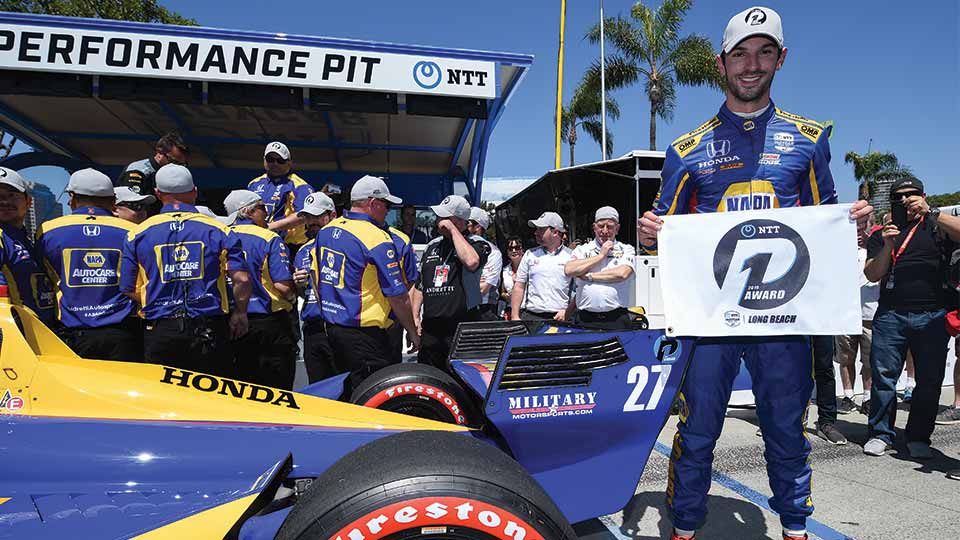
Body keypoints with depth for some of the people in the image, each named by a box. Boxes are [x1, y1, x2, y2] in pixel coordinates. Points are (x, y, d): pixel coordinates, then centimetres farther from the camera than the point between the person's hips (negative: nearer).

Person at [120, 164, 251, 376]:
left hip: (159, 331, 1)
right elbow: (242, 280, -7)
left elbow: (128, 289, 4)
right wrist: (240, 314, 8)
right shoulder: (218, 230, 0)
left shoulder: (138, 234, 3)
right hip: (209, 331, -1)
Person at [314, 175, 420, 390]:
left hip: (330, 326, 8)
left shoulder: (326, 231, 7)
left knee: (342, 392, 20)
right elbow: (398, 297, -14)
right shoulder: (378, 239, -16)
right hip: (364, 335, -8)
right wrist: (413, 333, -2)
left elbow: (317, 280, 16)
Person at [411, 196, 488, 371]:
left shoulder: (477, 243, -1)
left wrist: (453, 230, -15)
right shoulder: (432, 246, 17)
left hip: (462, 330, -5)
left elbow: (471, 262, -26)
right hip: (429, 328, 6)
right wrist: (415, 316, 13)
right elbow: (420, 284, 22)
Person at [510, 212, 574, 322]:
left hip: (560, 318, -2)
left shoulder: (571, 256, 3)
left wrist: (567, 312, -8)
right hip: (530, 317, 2)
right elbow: (519, 287, 9)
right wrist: (515, 317, 3)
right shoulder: (530, 255, 10)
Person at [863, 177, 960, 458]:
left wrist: (931, 212, -17)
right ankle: (881, 433, 8)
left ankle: (919, 437, 15)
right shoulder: (881, 235, 14)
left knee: (930, 379, 3)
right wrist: (887, 245, -10)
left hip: (933, 315, 0)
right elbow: (872, 274, 3)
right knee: (883, 375, -2)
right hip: (891, 314, 1)